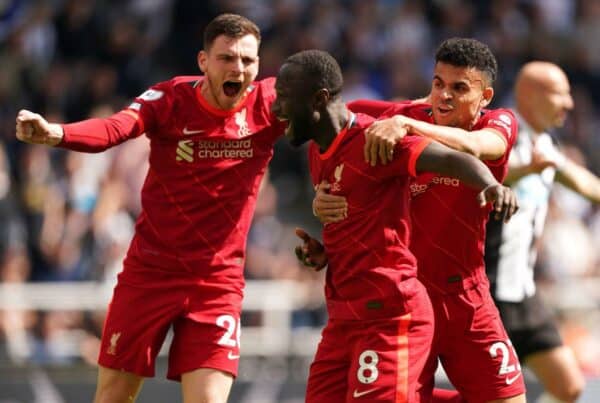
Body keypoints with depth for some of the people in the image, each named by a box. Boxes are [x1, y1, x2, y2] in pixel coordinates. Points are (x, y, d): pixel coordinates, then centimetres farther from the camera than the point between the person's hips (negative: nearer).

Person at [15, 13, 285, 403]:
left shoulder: (269, 103, -6)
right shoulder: (171, 98, -11)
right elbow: (115, 128, -27)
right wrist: (54, 132, -48)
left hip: (218, 279, 0)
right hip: (150, 268, 0)